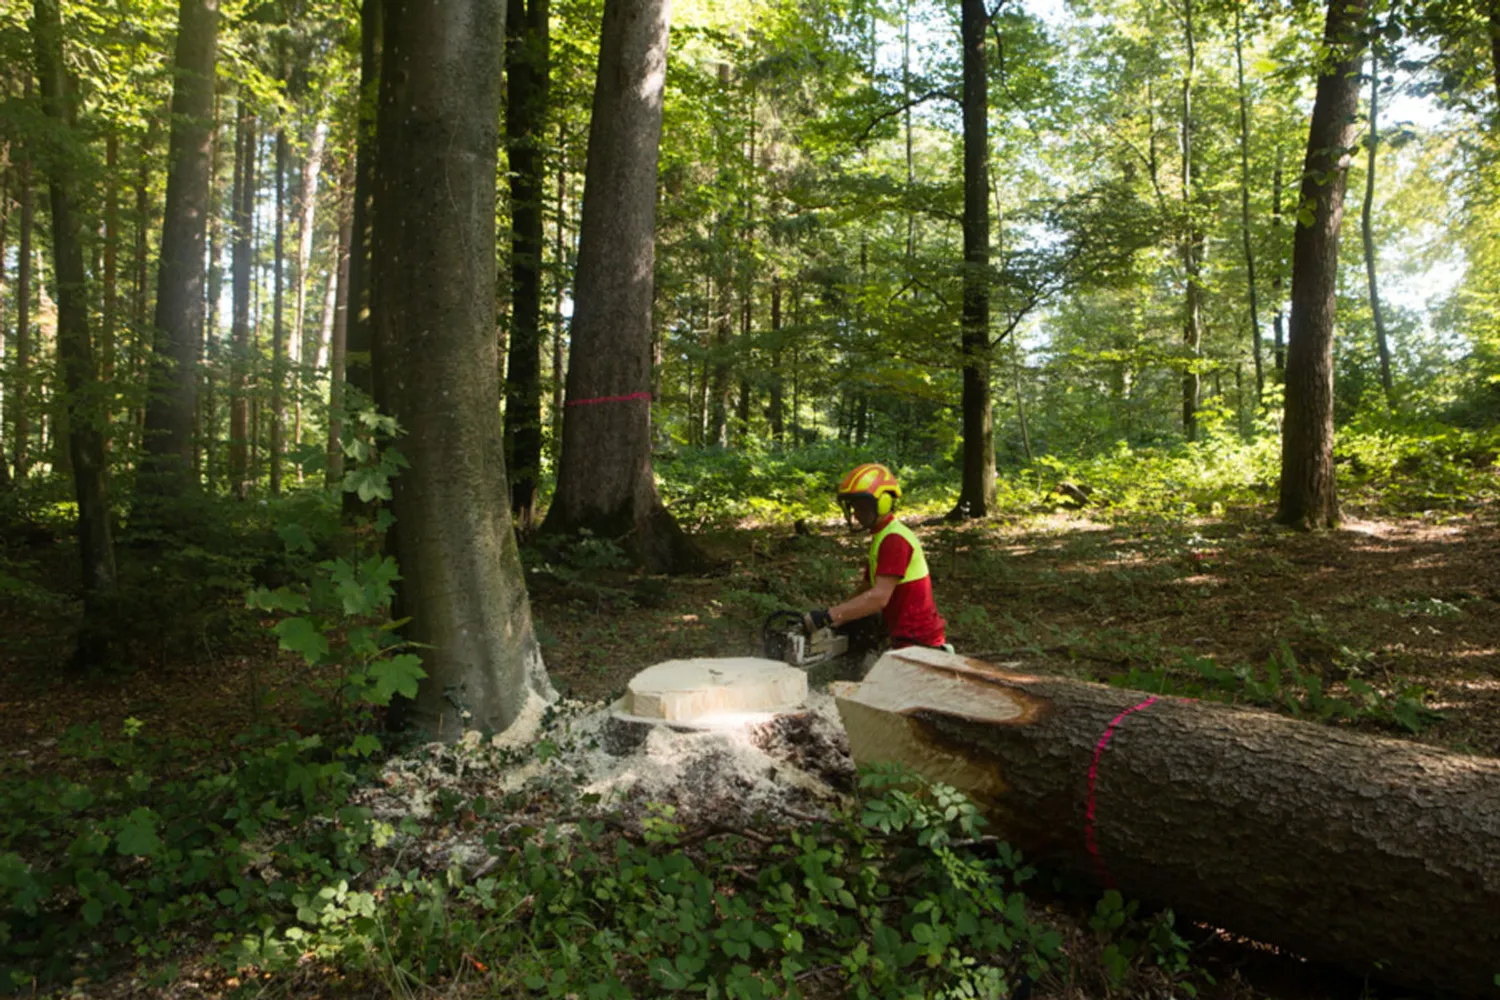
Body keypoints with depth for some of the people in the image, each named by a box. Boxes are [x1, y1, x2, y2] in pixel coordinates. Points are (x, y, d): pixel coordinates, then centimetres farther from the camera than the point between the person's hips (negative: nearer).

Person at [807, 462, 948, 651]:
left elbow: (879, 597, -26)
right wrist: (836, 621, 5)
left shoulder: (894, 539, -19)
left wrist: (828, 616, -27)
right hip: (906, 638, 10)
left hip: (919, 642, -10)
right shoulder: (880, 538, 14)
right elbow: (867, 591, 17)